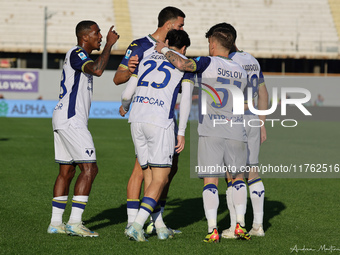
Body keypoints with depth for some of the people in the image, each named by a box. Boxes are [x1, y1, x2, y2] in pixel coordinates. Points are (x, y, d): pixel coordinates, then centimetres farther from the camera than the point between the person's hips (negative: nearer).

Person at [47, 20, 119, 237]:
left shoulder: (79, 56, 21)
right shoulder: (76, 54, -12)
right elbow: (97, 70, -29)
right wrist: (109, 44, -21)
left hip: (64, 119, 11)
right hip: (70, 120, -11)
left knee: (67, 171, 10)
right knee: (89, 169, -12)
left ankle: (56, 223, 11)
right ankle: (75, 222, -14)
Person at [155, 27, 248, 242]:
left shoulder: (209, 63, -3)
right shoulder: (241, 72, 14)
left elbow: (182, 64, -20)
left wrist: (165, 50, -2)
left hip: (211, 131, -4)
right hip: (236, 131, 4)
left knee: (210, 181, -2)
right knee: (237, 178, 18)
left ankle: (212, 230, -10)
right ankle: (241, 225, 13)